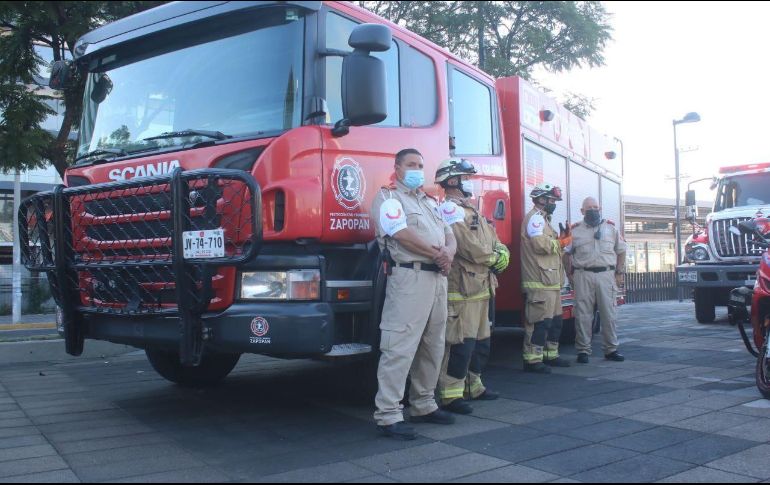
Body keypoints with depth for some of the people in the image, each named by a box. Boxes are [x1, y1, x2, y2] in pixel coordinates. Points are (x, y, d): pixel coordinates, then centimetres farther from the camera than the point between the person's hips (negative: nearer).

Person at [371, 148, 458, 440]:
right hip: (409, 276, -8)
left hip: (438, 278, 9)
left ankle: (423, 405, 22)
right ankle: (388, 414, -10)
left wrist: (448, 254, -7)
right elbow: (401, 233, -14)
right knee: (400, 347, -12)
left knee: (433, 346, 12)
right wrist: (436, 253, -9)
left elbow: (449, 236, 17)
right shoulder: (388, 197, 0)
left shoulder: (431, 202, 24)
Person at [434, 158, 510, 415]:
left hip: (480, 287, 10)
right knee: (460, 342, -10)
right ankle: (451, 395, -4)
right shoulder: (450, 209, -11)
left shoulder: (472, 211, 22)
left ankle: (472, 386, 28)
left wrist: (501, 252, -2)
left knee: (481, 340, 17)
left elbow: (493, 240, 20)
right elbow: (469, 246, -21)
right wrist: (494, 258, -6)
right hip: (461, 288, -10)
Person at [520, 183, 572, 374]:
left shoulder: (543, 219, 23)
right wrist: (561, 243, -7)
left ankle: (550, 355, 24)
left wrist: (560, 240, 10)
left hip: (550, 281, 11)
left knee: (555, 320, 15)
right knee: (540, 321, -11)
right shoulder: (535, 217, -9)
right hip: (540, 281, -11)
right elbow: (541, 244, -22)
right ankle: (532, 360, -9)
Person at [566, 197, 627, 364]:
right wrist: (570, 275, 1)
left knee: (609, 313, 3)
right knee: (583, 315, -1)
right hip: (583, 276, -1)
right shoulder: (574, 230, 7)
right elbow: (568, 254, 8)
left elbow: (621, 251, 14)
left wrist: (619, 273, 6)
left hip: (606, 275, 1)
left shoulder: (611, 228, 11)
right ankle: (583, 350, 6)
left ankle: (611, 349, 13)